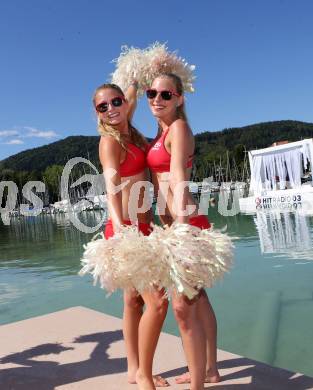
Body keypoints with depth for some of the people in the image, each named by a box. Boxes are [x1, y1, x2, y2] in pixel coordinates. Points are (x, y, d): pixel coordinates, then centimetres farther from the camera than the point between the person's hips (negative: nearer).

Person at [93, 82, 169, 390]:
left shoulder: (128, 132, 10)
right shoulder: (110, 141, -11)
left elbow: (131, 99, 34)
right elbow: (112, 189, -27)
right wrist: (121, 233, -40)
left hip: (141, 228, 9)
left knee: (134, 300, 15)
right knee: (157, 302, -11)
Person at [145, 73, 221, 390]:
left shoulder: (178, 127, -9)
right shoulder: (162, 132, 17)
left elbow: (179, 179, -23)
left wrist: (180, 223, -32)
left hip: (185, 224, -10)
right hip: (172, 222, 10)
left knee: (183, 307, -6)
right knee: (197, 298, 18)